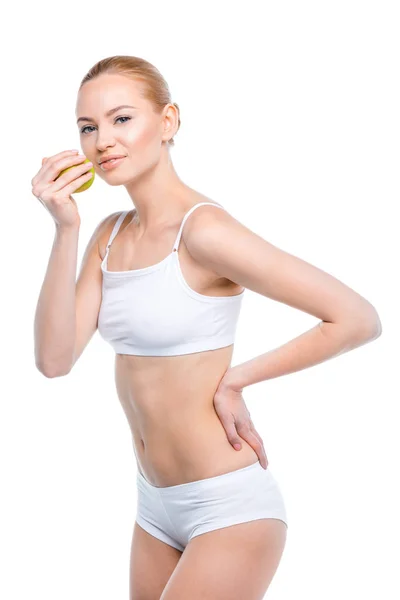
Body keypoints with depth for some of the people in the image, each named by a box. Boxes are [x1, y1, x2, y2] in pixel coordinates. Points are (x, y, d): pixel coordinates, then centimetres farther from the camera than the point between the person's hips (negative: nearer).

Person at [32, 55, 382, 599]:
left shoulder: (204, 229, -19)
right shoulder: (110, 235, 4)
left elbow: (359, 319, -22)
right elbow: (55, 359, -6)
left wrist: (234, 380, -15)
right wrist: (65, 230, -13)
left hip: (229, 507, -7)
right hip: (157, 506, 7)